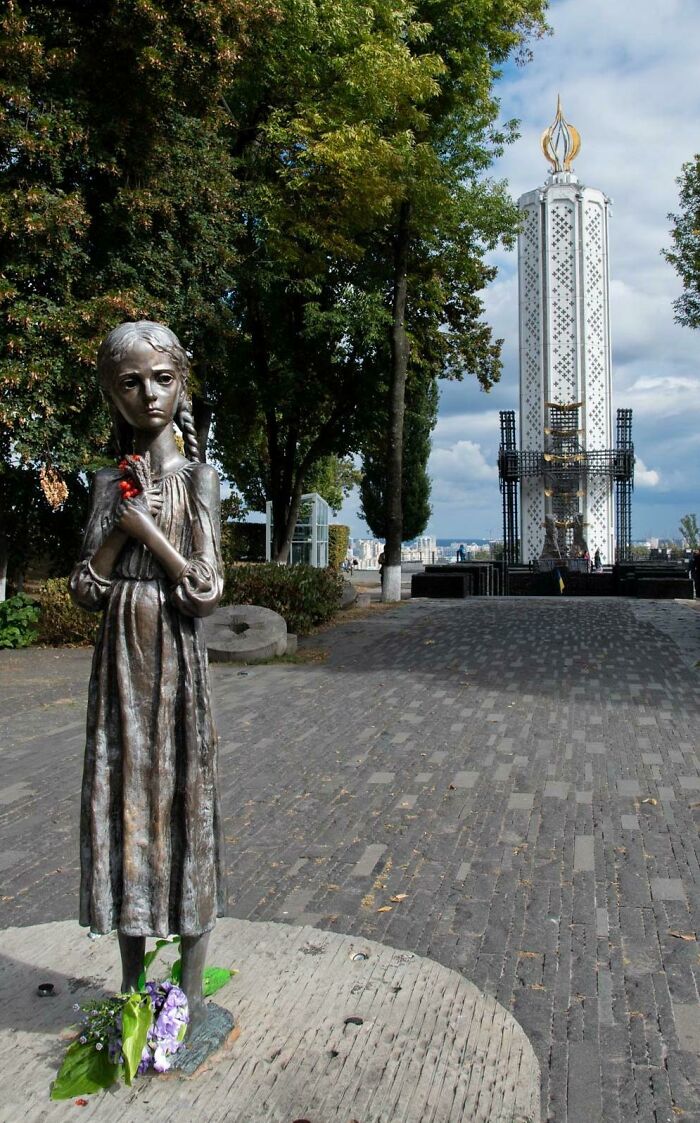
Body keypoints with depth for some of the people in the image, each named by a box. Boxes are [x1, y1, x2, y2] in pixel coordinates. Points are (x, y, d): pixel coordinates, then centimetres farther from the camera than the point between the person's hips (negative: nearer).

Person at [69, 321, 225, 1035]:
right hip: (119, 656, 4)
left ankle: (191, 988, 17)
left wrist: (147, 528, -12)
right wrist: (124, 524, -9)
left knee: (184, 797, 1)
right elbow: (85, 591, 1)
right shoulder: (110, 482, 8)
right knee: (123, 796, 8)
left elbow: (206, 591, -10)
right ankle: (133, 983, 25)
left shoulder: (196, 476, -2)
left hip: (177, 656, -3)